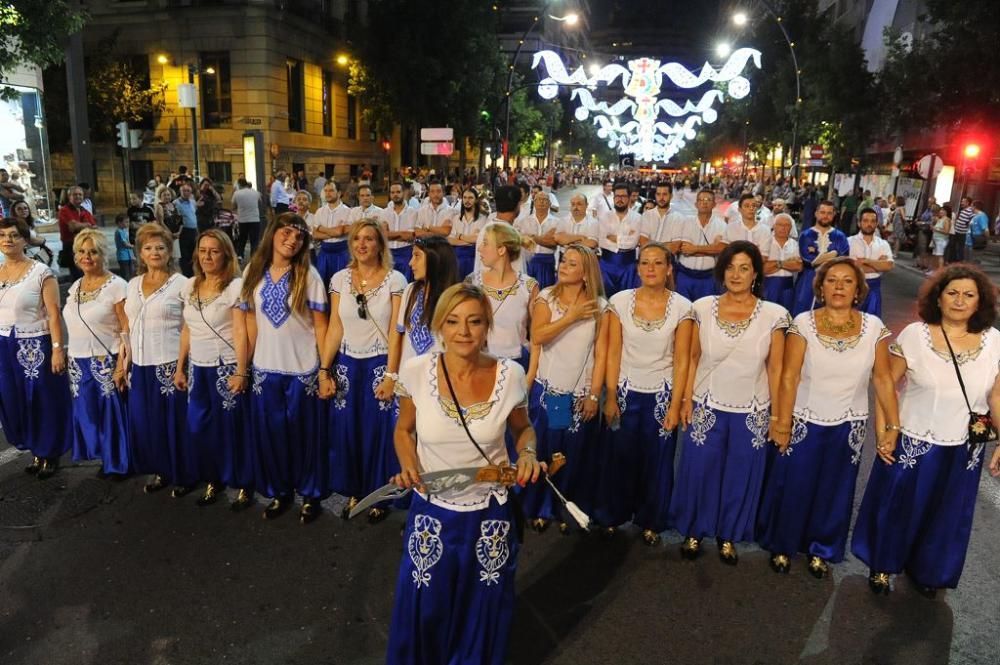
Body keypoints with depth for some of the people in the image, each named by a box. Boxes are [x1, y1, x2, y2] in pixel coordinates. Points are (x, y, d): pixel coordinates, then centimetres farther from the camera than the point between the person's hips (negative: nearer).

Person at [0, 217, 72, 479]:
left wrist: (58, 349, -17)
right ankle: (35, 451, 28)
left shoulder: (41, 273, -9)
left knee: (44, 401, 4)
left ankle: (49, 454, 21)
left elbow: (54, 314, -12)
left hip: (36, 346, -5)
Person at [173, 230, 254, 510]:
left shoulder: (235, 286, -10)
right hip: (197, 368, 6)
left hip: (226, 368, -6)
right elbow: (187, 330, 13)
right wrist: (180, 368, 12)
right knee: (197, 428, 8)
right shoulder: (190, 286, 9)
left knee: (232, 428, 3)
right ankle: (212, 480, 27)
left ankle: (244, 485, 18)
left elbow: (241, 332, -13)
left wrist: (241, 372, -17)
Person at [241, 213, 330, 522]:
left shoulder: (308, 275, -6)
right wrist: (248, 362, 6)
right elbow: (251, 321, 7)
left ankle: (310, 494, 24)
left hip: (302, 369, -3)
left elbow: (320, 324, -6)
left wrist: (325, 368, -10)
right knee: (270, 432, 11)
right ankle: (279, 492, 29)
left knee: (304, 433, 8)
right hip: (265, 368, 3)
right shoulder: (253, 272, 3)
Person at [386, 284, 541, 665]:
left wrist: (528, 453, -15)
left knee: (482, 616, 20)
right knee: (423, 613, 18)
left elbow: (522, 429, 5)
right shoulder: (416, 371, -13)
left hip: (490, 516, 0)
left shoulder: (510, 375, -13)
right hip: (432, 514, 0)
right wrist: (408, 466, -16)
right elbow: (403, 431, 3)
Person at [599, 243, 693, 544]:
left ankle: (650, 522, 32)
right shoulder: (620, 301, -6)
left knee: (657, 461, 11)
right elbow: (613, 353, -3)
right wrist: (610, 397, -5)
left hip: (661, 394, 0)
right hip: (625, 391, 1)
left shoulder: (682, 307, -8)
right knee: (619, 458, 11)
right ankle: (613, 516, 33)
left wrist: (675, 404, -7)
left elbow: (682, 360, -6)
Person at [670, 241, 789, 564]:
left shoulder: (774, 315, -7)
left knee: (740, 477, 14)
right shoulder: (703, 308, -5)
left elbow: (775, 369, -2)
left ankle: (728, 535, 36)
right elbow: (693, 358, 2)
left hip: (751, 413, 0)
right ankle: (694, 531, 34)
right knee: (698, 472, 10)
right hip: (706, 407, 0)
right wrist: (686, 399, 0)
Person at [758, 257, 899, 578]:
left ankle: (822, 550, 40)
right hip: (804, 422, -2)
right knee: (792, 487, 12)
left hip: (848, 426, 2)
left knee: (834, 491, 18)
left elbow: (883, 379, -4)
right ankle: (782, 546, 35)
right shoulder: (803, 323, -12)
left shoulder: (874, 327, -6)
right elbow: (789, 377, -12)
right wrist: (782, 424, -12)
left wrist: (894, 426, -6)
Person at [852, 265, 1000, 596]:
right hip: (911, 443, -2)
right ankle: (882, 565, 39)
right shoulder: (913, 335, -13)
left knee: (946, 516, 20)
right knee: (896, 507, 14)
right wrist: (881, 432, -12)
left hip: (964, 450, 3)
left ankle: (927, 570, 46)